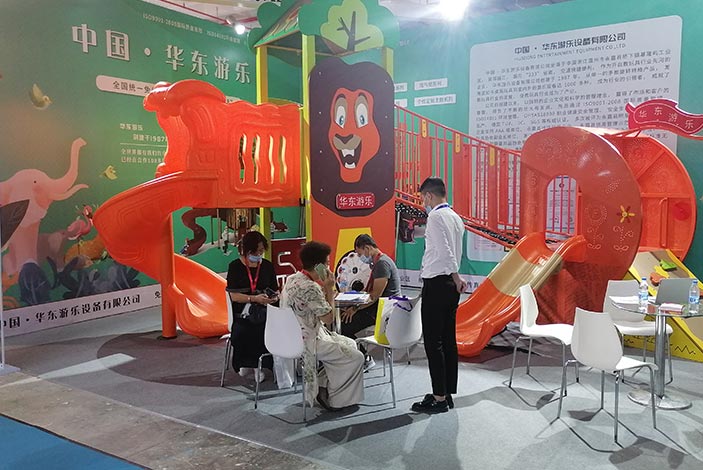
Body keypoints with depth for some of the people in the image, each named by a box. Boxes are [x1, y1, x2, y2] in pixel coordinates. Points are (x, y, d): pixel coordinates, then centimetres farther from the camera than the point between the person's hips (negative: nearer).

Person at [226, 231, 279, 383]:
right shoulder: (235, 266, 1)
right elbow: (234, 295, -6)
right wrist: (255, 298, -19)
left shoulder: (267, 266, 11)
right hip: (242, 313, -2)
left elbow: (275, 290, 16)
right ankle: (246, 362, -4)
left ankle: (255, 364, -9)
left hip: (264, 312, 2)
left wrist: (275, 297, -8)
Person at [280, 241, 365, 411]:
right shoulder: (310, 288, -25)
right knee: (355, 357, -7)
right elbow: (329, 318, -16)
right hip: (307, 342, -10)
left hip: (292, 336, 10)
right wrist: (329, 288, -11)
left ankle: (323, 385, 17)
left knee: (350, 344, 18)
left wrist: (324, 289, 7)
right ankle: (335, 400, 7)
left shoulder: (292, 278, 5)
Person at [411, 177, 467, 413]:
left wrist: (456, 279, -14)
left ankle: (439, 398, 2)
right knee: (449, 341, 12)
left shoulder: (435, 216, -12)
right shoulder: (455, 217, 15)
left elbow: (445, 252, -20)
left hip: (436, 285, -9)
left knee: (433, 343, -3)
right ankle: (447, 394, 20)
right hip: (450, 285, 9)